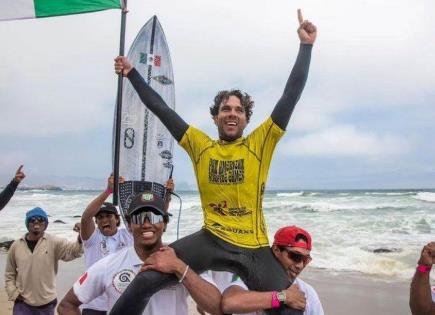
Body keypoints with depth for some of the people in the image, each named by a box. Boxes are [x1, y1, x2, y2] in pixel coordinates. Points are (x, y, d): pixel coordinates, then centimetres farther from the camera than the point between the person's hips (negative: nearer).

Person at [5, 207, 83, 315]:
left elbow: (73, 250, -23)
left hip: (47, 303, -1)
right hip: (22, 304, 1)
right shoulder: (16, 245, 1)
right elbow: (9, 274, 10)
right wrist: (14, 294, 0)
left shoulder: (54, 243, -7)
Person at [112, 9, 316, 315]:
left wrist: (306, 45, -5)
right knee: (146, 280, -11)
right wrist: (132, 73, 15)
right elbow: (161, 108, 10)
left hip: (254, 247, 0)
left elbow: (291, 96, -4)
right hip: (212, 240, 1)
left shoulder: (260, 143, 0)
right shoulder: (200, 145, 5)